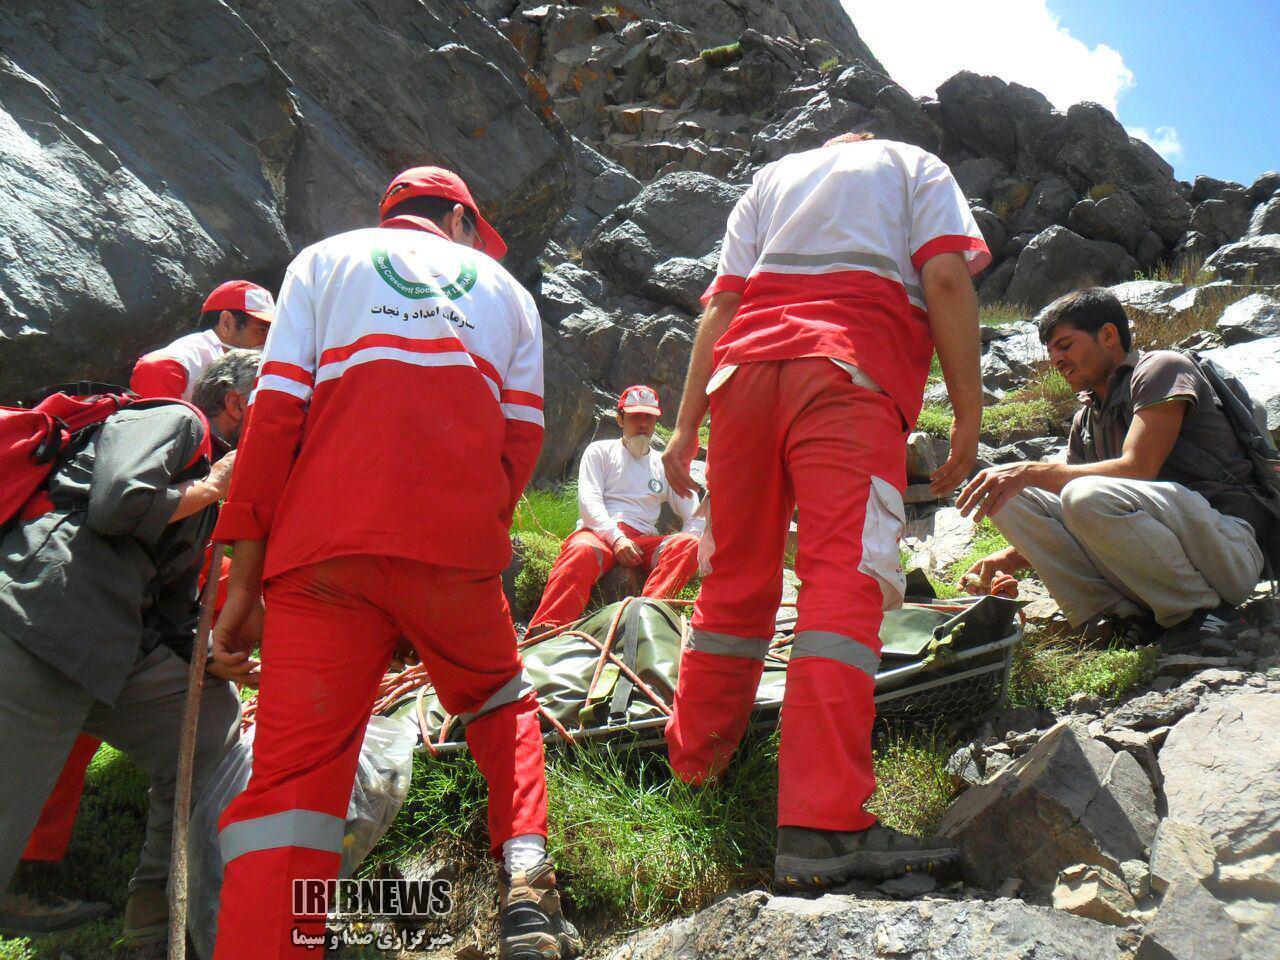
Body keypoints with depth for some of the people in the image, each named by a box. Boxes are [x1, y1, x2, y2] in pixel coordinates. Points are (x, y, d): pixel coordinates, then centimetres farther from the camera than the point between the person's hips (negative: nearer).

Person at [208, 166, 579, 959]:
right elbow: (520, 442, 12)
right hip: (457, 551, 1)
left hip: (324, 552, -1)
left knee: (293, 770, 0)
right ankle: (525, 881, 7)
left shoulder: (324, 261, 19)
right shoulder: (505, 287, 24)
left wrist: (245, 576, 5)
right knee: (501, 701, 24)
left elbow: (275, 413, 5)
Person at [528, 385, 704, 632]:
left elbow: (695, 517, 19)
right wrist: (616, 538, -16)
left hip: (643, 541, 3)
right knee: (582, 551, -39)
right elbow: (588, 501, 2)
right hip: (598, 533, -2)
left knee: (689, 546, -29)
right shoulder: (600, 451, 19)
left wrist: (685, 546, -5)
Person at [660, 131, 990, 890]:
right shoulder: (917, 165, 25)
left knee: (736, 579, 12)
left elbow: (723, 303, 18)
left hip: (746, 362, 4)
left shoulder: (771, 178, 34)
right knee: (845, 579, -14)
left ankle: (692, 767, 23)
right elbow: (946, 281, 4)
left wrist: (687, 425, 13)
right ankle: (822, 828, -22)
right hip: (851, 369, -4)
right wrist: (969, 417, 1)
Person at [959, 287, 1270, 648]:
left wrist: (1031, 472, -21)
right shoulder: (1086, 418, 18)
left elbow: (1138, 469, -19)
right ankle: (1122, 619, -12)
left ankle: (1203, 612, -13)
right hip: (1151, 561, 7)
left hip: (1229, 550, -7)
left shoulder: (1160, 368, -3)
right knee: (1008, 496, -4)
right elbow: (1065, 524, 16)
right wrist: (1013, 557, 0)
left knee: (1088, 495, -34)